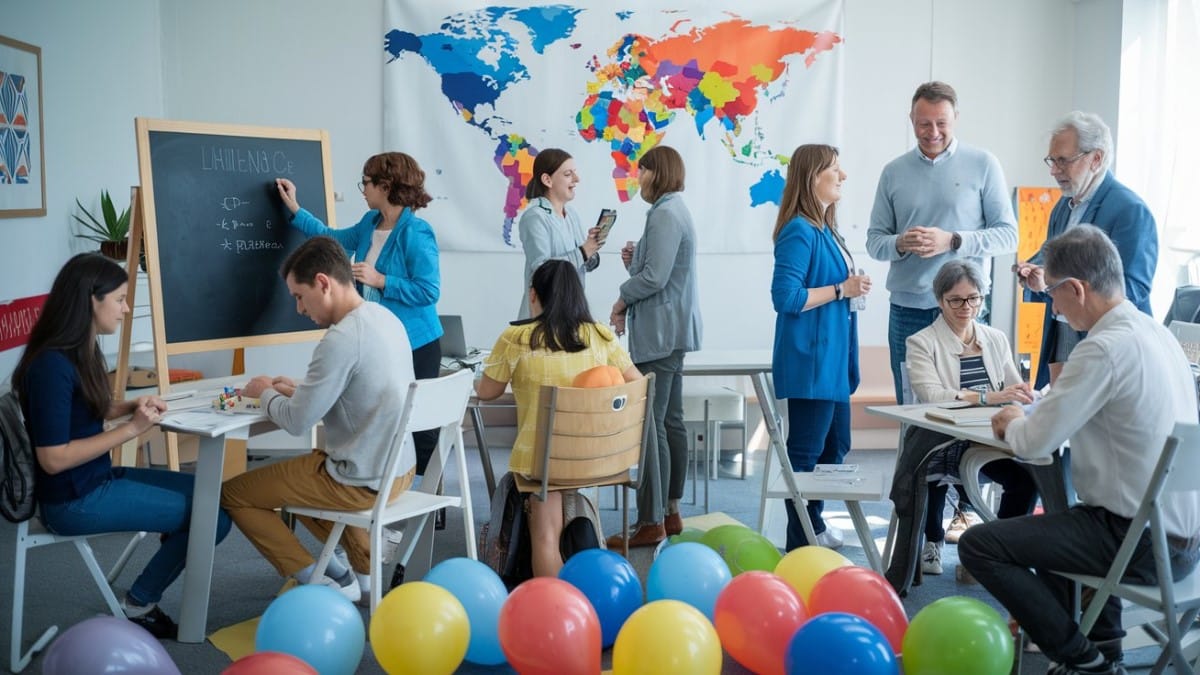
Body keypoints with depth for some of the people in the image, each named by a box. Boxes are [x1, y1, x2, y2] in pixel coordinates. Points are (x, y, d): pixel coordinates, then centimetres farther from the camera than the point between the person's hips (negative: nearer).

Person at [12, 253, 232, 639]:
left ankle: (145, 598, 12)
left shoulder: (81, 351, 5)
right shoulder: (52, 365, -23)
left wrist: (132, 406, 0)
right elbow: (54, 458, -25)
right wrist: (131, 428, -23)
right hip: (73, 501, -10)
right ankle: (138, 606, 8)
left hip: (98, 480, 10)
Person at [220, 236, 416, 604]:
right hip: (399, 469, 9)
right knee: (300, 468, 34)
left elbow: (296, 421, -18)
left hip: (363, 482, -9)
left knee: (231, 493, 7)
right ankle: (365, 570, 25)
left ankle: (324, 585, 6)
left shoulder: (342, 338, -24)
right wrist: (297, 389, 9)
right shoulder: (385, 318, 3)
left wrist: (266, 393, 1)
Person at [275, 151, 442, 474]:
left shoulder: (415, 233, -18)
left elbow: (429, 291, -21)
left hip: (414, 344, -8)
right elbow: (334, 239, 25)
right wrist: (294, 208, 26)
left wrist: (380, 280, -20)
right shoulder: (370, 222, 8)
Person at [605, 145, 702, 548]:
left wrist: (622, 299, -7)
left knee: (649, 425, -8)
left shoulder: (665, 215, -15)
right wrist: (634, 261, 4)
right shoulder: (673, 210, 18)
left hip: (660, 333, -11)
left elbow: (655, 277, -22)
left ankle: (652, 522, -4)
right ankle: (671, 513, 22)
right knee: (670, 422, 14)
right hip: (671, 332, 11)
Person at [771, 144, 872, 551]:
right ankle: (800, 544, 8)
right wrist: (841, 290, -17)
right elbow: (786, 296, -24)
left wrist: (853, 288, 5)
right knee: (805, 453, -2)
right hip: (811, 360, -10)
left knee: (835, 447, 18)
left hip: (832, 359, 10)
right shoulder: (799, 232, -16)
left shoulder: (826, 230, 12)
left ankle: (814, 528, 32)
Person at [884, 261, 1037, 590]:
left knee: (1027, 475, -23)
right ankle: (932, 542, -5)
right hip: (940, 441, -3)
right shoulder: (921, 342, 0)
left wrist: (1022, 396, -18)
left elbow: (1014, 390, 8)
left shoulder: (996, 339, 15)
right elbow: (931, 395, -17)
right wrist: (987, 397, -30)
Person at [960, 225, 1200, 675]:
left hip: (1142, 544, -9)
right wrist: (1030, 421, 9)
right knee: (1056, 522, 34)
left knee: (978, 545, -8)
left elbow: (1035, 443, -18)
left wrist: (1013, 425, 3)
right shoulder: (1157, 333, 6)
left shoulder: (1105, 348, -22)